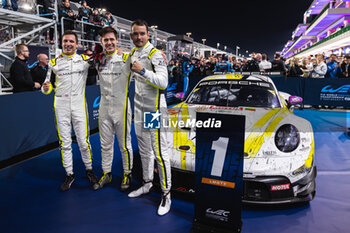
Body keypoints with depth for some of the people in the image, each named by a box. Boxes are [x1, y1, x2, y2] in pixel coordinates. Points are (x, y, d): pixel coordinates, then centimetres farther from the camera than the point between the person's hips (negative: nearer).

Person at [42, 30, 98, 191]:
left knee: (83, 141, 0)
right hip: (60, 106, 2)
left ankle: (89, 170, 21)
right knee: (64, 142, 6)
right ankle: (69, 174, 20)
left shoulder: (84, 60, 5)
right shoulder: (54, 62, 7)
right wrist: (46, 87, -13)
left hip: (79, 105, -1)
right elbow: (47, 87, 10)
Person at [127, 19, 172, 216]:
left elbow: (163, 82, -22)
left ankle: (166, 194, 4)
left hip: (154, 110, -8)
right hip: (139, 109, 8)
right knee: (144, 150, 18)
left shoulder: (155, 54, -12)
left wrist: (143, 71, -28)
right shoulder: (132, 54, 13)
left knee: (160, 152, -6)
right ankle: (147, 183, 33)